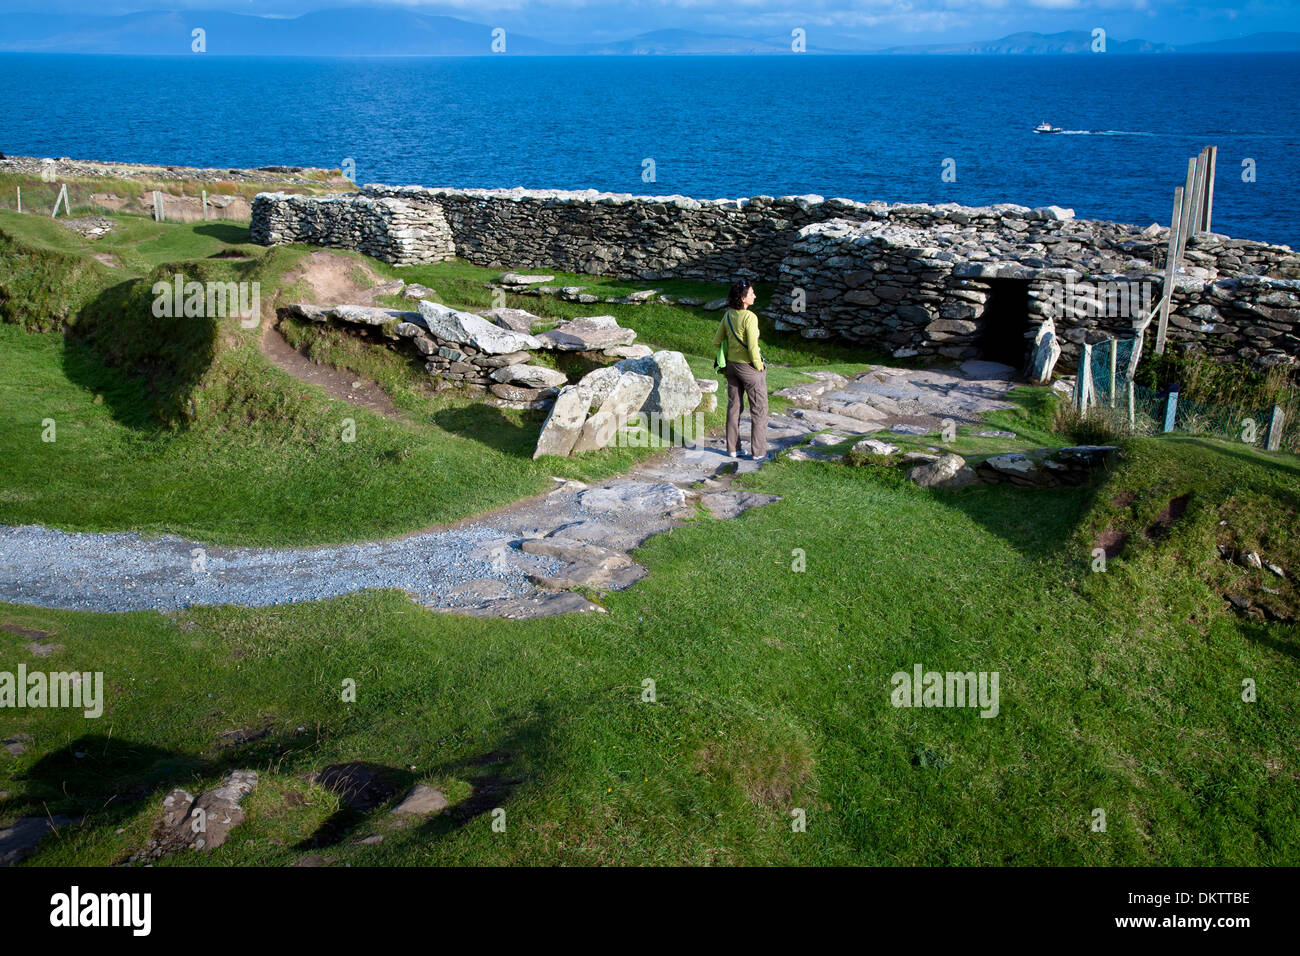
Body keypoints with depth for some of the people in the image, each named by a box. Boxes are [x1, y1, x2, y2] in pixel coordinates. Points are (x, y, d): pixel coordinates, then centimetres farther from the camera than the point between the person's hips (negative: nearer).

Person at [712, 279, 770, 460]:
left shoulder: (728, 315, 0)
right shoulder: (750, 318, -22)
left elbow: (717, 342, 7)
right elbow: (752, 348, -23)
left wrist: (726, 363, 16)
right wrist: (760, 368, -9)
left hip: (732, 365, 7)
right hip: (749, 367, -7)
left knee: (734, 407, 15)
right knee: (759, 410, 5)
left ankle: (732, 448, 22)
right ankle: (758, 451, 8)